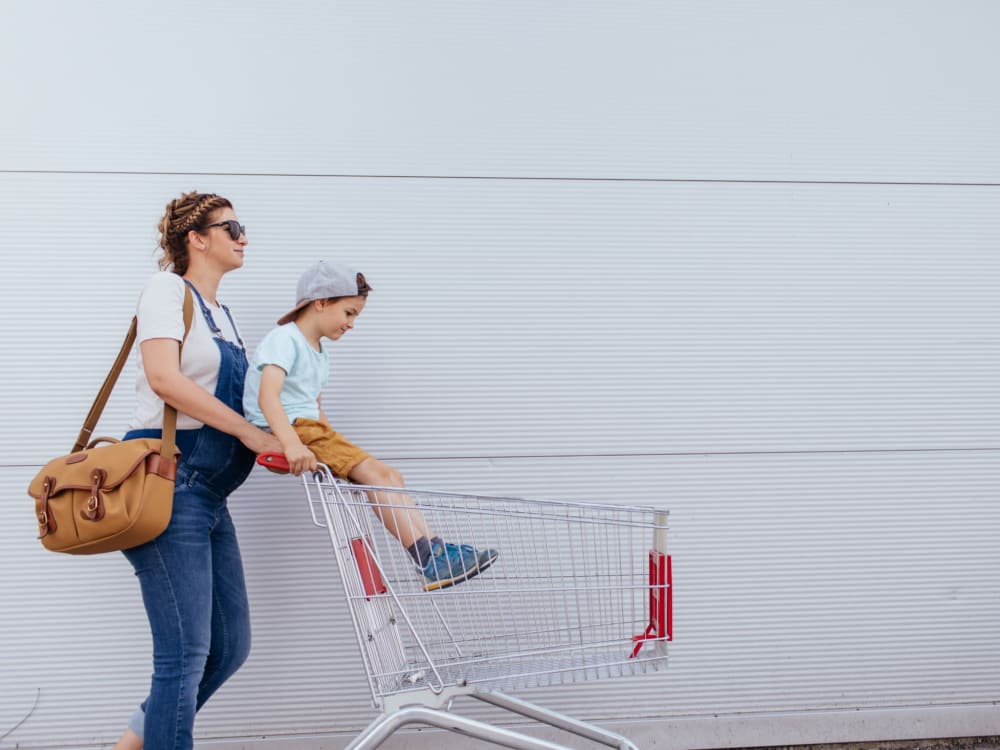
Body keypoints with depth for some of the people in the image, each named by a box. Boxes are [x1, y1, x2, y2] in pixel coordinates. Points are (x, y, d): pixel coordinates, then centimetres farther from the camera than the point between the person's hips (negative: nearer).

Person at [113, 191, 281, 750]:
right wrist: (247, 432, -19)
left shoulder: (223, 316, 21)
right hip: (168, 482, -9)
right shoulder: (168, 288, -3)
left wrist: (281, 446, 3)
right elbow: (164, 377, -19)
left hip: (209, 494, 9)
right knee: (186, 652, -8)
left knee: (231, 646, 11)